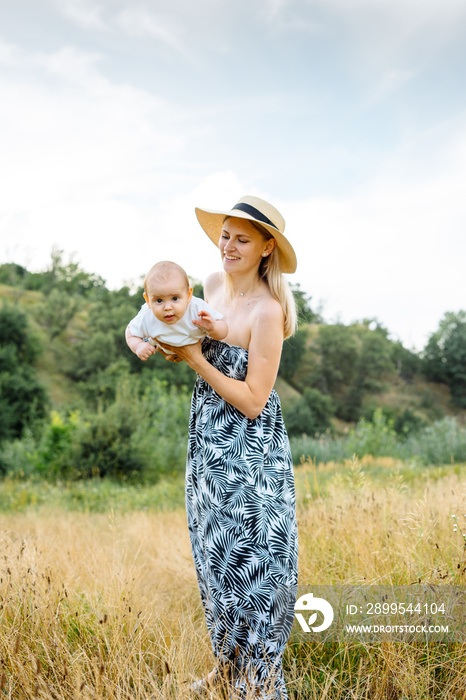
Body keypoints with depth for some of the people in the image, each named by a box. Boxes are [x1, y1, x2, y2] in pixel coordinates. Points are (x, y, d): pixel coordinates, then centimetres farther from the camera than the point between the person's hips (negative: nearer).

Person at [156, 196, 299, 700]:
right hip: (207, 438, 8)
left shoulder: (267, 310, -21)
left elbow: (253, 400, -21)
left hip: (250, 450, -8)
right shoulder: (214, 284, 2)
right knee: (214, 553, 18)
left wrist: (196, 359, -20)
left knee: (248, 558, 2)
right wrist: (168, 345, -2)